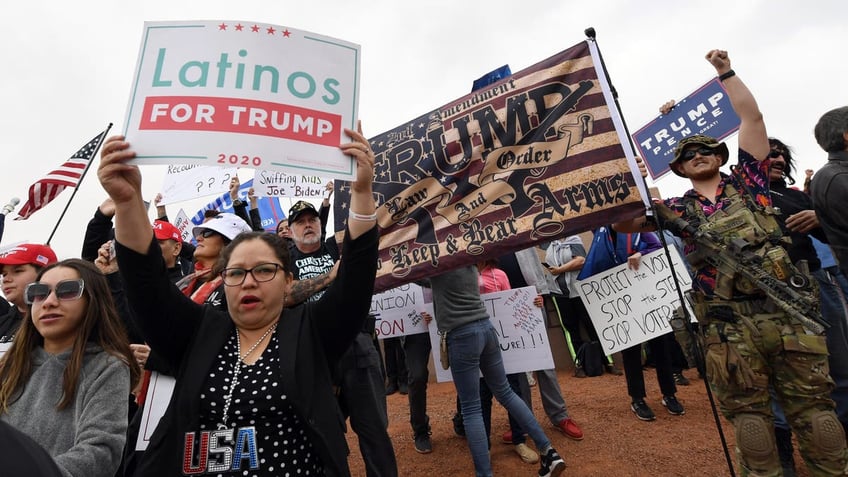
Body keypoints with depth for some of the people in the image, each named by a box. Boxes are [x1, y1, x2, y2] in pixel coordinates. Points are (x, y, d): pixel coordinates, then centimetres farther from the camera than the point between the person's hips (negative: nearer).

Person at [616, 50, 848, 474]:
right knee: (746, 411, 9)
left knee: (813, 402, 8)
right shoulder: (676, 210, 9)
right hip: (728, 325, 0)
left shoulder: (746, 182, 11)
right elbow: (621, 224, 2)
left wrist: (725, 72, 8)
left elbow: (751, 117, 6)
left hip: (787, 309, 0)